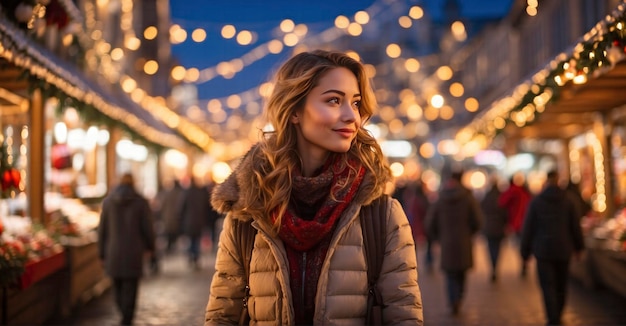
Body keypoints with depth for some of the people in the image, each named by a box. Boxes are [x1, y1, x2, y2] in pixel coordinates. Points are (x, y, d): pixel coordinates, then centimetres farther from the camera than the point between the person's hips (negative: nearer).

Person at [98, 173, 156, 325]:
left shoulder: (108, 201, 2)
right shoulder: (141, 202, -4)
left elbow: (102, 229, 4)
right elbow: (147, 227, 0)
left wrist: (102, 253, 12)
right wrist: (149, 246, 17)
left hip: (113, 253, 2)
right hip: (134, 253, -2)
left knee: (118, 287, 16)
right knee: (130, 289, 1)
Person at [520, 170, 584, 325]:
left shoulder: (536, 201, -5)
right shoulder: (568, 201, -1)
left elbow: (528, 228, -3)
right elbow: (576, 226, 4)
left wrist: (525, 251, 5)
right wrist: (578, 247, 17)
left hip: (543, 250, -2)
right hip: (563, 249, 2)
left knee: (548, 286, -2)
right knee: (561, 285, 15)